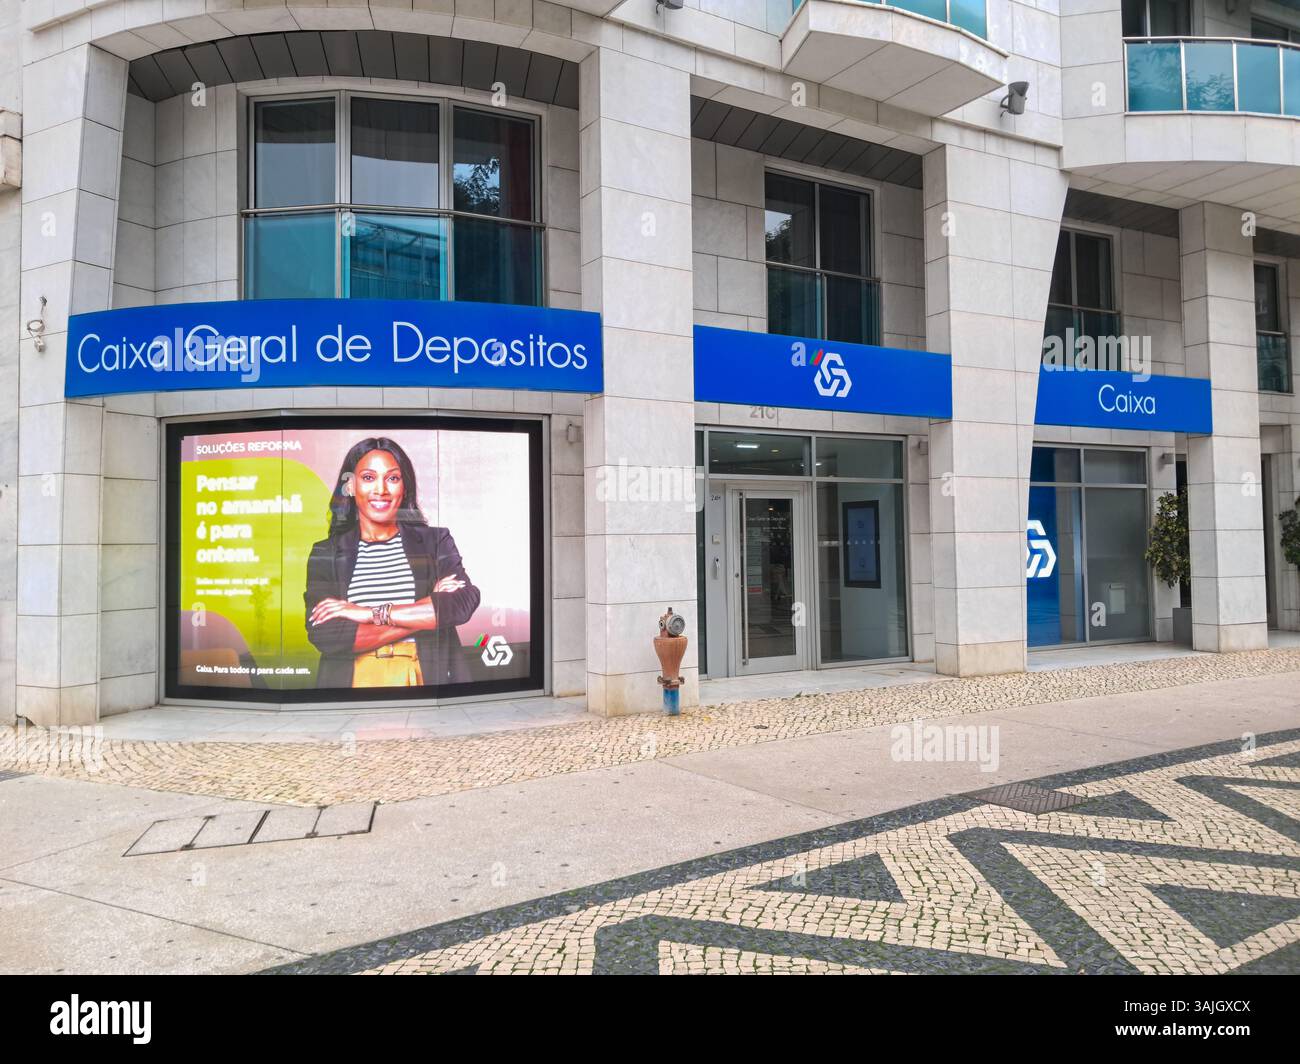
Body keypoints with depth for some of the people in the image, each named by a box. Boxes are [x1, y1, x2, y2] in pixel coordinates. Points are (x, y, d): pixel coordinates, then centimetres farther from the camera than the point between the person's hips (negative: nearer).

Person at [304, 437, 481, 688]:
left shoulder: (436, 541, 1)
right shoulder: (325, 554, 1)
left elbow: (464, 603, -15)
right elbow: (323, 637, -12)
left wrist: (371, 613, -18)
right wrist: (426, 613, -16)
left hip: (426, 678, 1)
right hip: (354, 680, 0)